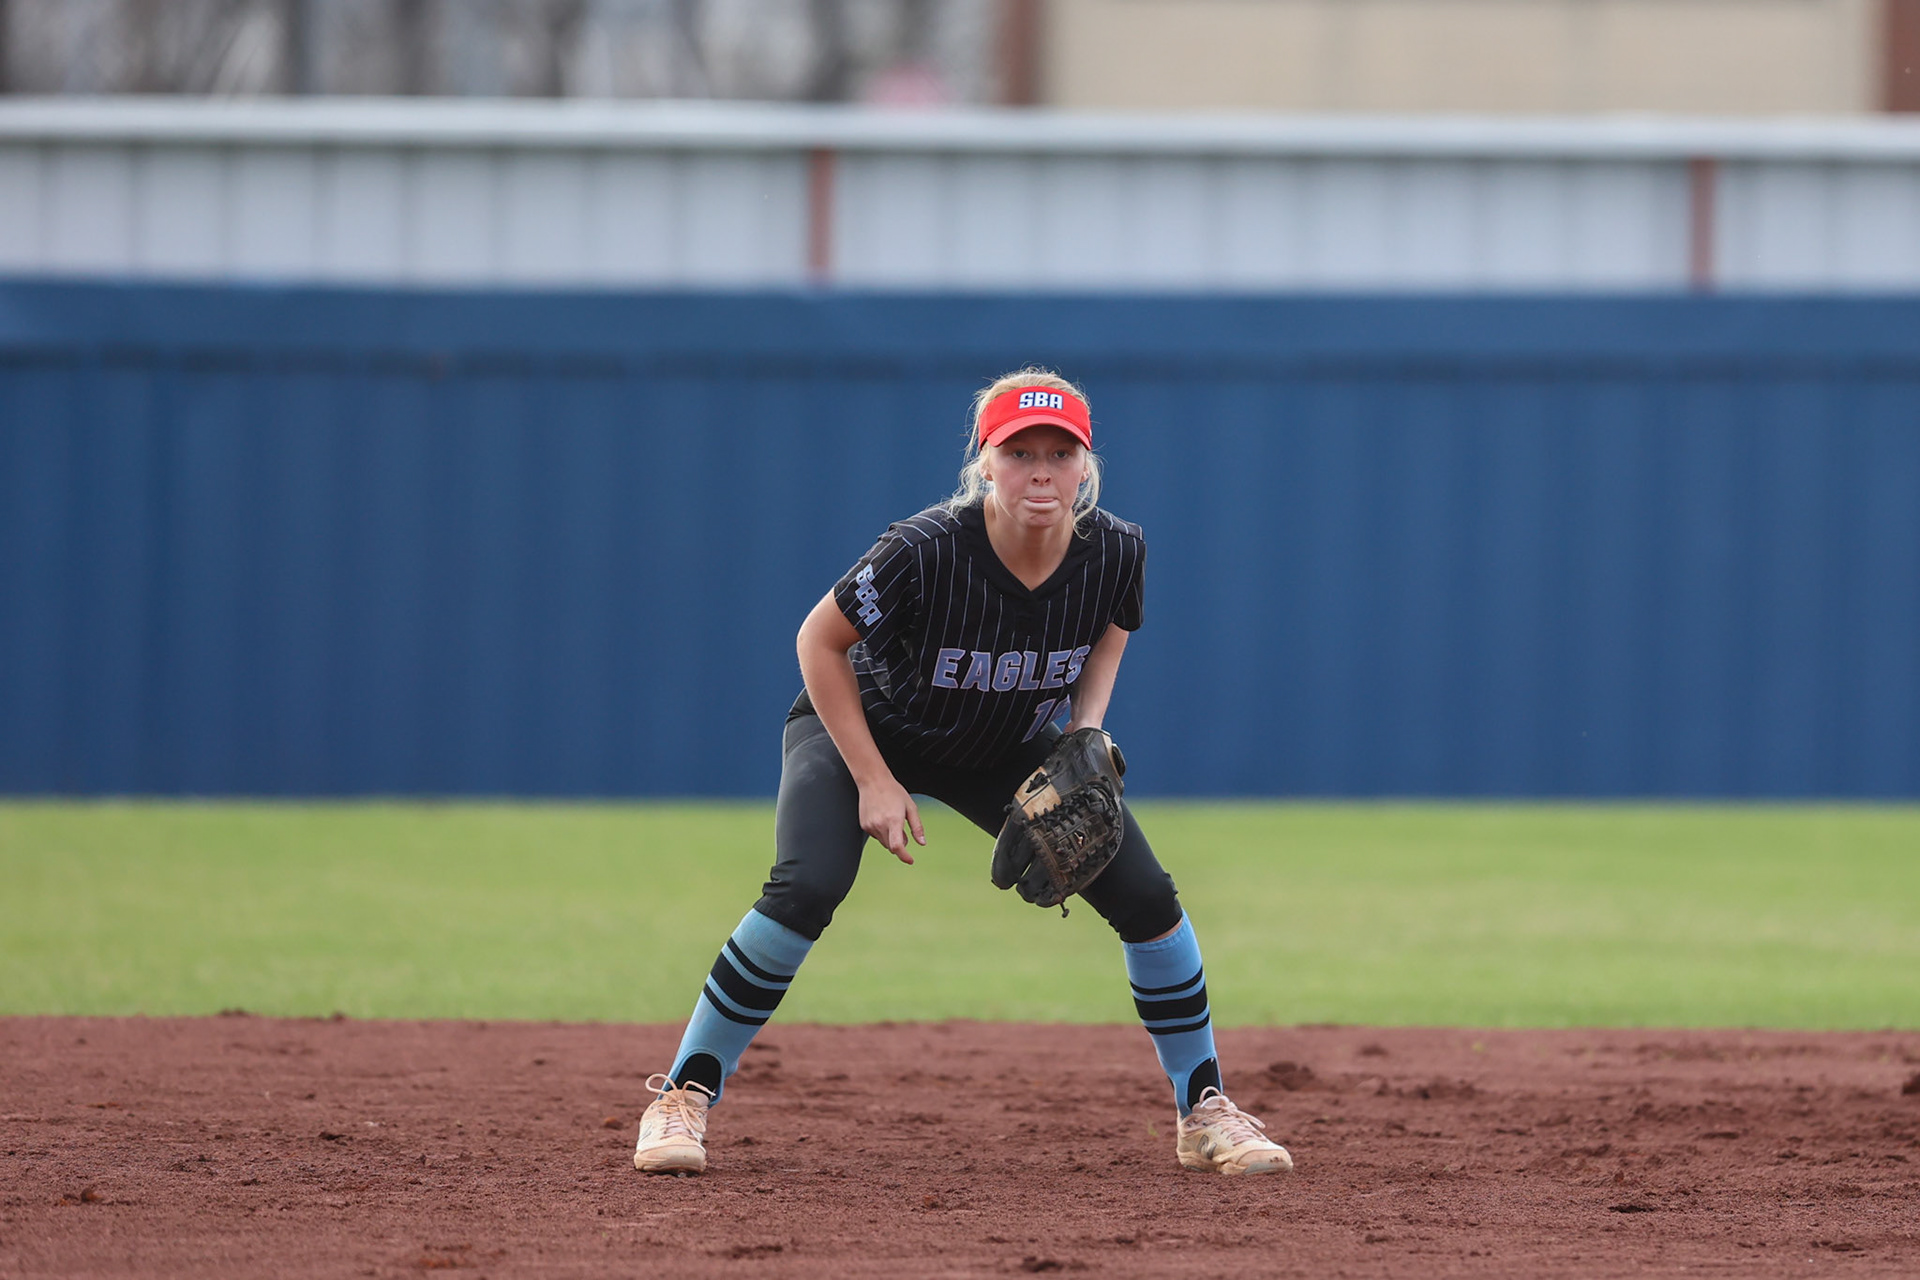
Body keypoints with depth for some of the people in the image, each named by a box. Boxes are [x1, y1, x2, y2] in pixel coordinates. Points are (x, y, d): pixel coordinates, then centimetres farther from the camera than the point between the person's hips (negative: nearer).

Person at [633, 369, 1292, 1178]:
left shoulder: (1115, 553, -22)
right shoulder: (926, 552, -35)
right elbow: (819, 640, -20)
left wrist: (1083, 732, -13)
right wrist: (874, 783, -21)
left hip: (1010, 748, 4)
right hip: (862, 728, -4)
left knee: (1146, 897, -7)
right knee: (807, 890, -28)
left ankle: (1203, 1111, 12)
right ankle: (684, 1096, -14)